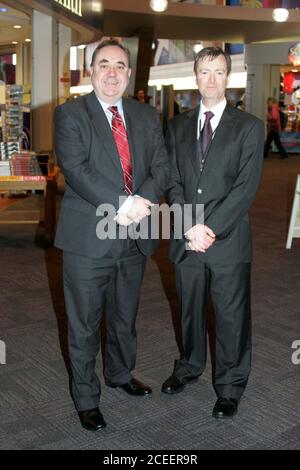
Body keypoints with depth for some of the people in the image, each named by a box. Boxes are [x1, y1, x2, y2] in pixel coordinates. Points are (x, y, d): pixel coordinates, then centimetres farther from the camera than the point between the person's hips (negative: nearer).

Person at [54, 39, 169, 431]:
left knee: (125, 317, 22)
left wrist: (142, 200, -19)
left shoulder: (147, 116, 10)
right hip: (88, 237, -4)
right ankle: (86, 398, 25)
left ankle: (121, 374, 45)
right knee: (84, 324, 8)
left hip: (135, 236, 5)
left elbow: (161, 167, 1)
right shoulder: (70, 114, -5)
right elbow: (76, 169, -17)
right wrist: (121, 207, -24)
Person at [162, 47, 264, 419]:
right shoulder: (178, 126, 9)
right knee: (190, 309, 18)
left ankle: (230, 385, 25)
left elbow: (246, 186, -10)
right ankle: (189, 366, 40)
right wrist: (190, 227, -11)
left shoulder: (249, 127, -2)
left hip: (228, 239, -3)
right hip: (186, 239, 3)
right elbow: (172, 181, 3)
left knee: (231, 315, 7)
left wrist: (210, 228, -17)